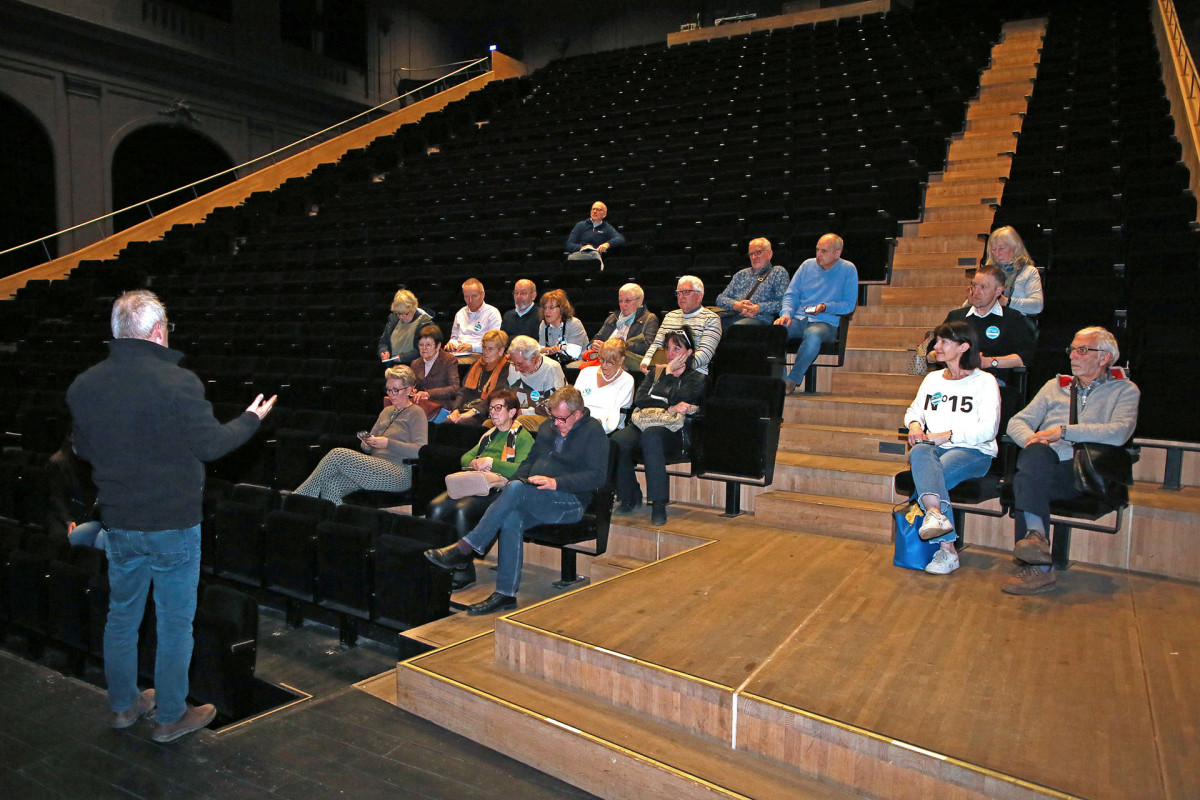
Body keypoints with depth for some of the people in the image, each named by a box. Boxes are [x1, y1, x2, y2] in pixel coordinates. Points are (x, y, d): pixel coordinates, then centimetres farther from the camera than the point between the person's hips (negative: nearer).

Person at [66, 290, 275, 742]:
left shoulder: (84, 386, -2)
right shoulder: (177, 382, -21)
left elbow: (83, 450, 10)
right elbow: (211, 445, -16)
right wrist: (252, 418, 1)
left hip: (117, 523, 6)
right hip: (173, 523, -5)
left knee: (122, 614, 21)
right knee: (175, 622, 9)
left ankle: (123, 705, 36)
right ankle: (170, 717, 21)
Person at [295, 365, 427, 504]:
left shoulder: (416, 413, 2)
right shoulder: (386, 411, 26)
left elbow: (421, 451, -12)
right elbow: (368, 448, 27)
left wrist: (388, 443, -16)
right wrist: (367, 442, 2)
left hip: (398, 473, -7)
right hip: (375, 468, 7)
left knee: (338, 455, -21)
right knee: (330, 484, -21)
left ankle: (300, 495, -12)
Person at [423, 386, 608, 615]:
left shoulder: (593, 432, -2)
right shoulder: (548, 427, 20)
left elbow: (597, 476, -13)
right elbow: (530, 460, 26)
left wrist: (556, 483, -21)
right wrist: (516, 479, 4)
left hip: (570, 502, -6)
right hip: (534, 500, 6)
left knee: (516, 489, -31)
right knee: (512, 518, -29)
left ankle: (465, 548, -27)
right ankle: (506, 594, -26)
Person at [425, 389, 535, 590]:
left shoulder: (523, 438, 4)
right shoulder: (489, 435, 29)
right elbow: (465, 457, 29)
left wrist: (492, 462, -13)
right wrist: (475, 463, 5)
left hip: (499, 490, -7)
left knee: (462, 510, -33)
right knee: (436, 507, -20)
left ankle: (464, 572, -20)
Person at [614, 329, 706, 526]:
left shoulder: (696, 379, 15)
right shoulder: (657, 372, 25)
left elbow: (676, 398, -5)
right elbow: (639, 399, 7)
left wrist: (669, 374, 7)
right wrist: (671, 406, -2)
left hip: (672, 431, -4)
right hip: (644, 423, 4)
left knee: (651, 435, -40)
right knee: (618, 440, -31)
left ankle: (659, 505, -39)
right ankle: (630, 497, -13)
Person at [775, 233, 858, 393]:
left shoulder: (848, 270, 6)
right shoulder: (808, 265, 16)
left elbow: (849, 304, 0)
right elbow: (791, 294, 13)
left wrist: (825, 307, -15)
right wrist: (786, 313, -7)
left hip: (826, 322, -3)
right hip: (798, 319, 4)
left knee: (813, 335, -40)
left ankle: (793, 380, -30)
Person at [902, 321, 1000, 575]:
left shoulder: (984, 382, 4)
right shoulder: (932, 378, 22)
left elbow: (988, 429, -6)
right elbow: (914, 410, 29)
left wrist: (947, 435, -14)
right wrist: (915, 424, 4)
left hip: (973, 452, -3)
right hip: (934, 449, 3)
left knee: (926, 476, -36)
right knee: (919, 453, -37)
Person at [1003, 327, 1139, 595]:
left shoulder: (1125, 390, 15)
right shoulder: (1055, 385, 29)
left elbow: (1119, 433, -7)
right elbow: (1017, 421, 20)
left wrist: (1064, 430, -11)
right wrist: (1031, 439, -3)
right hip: (1042, 465, 3)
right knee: (1037, 452, -36)